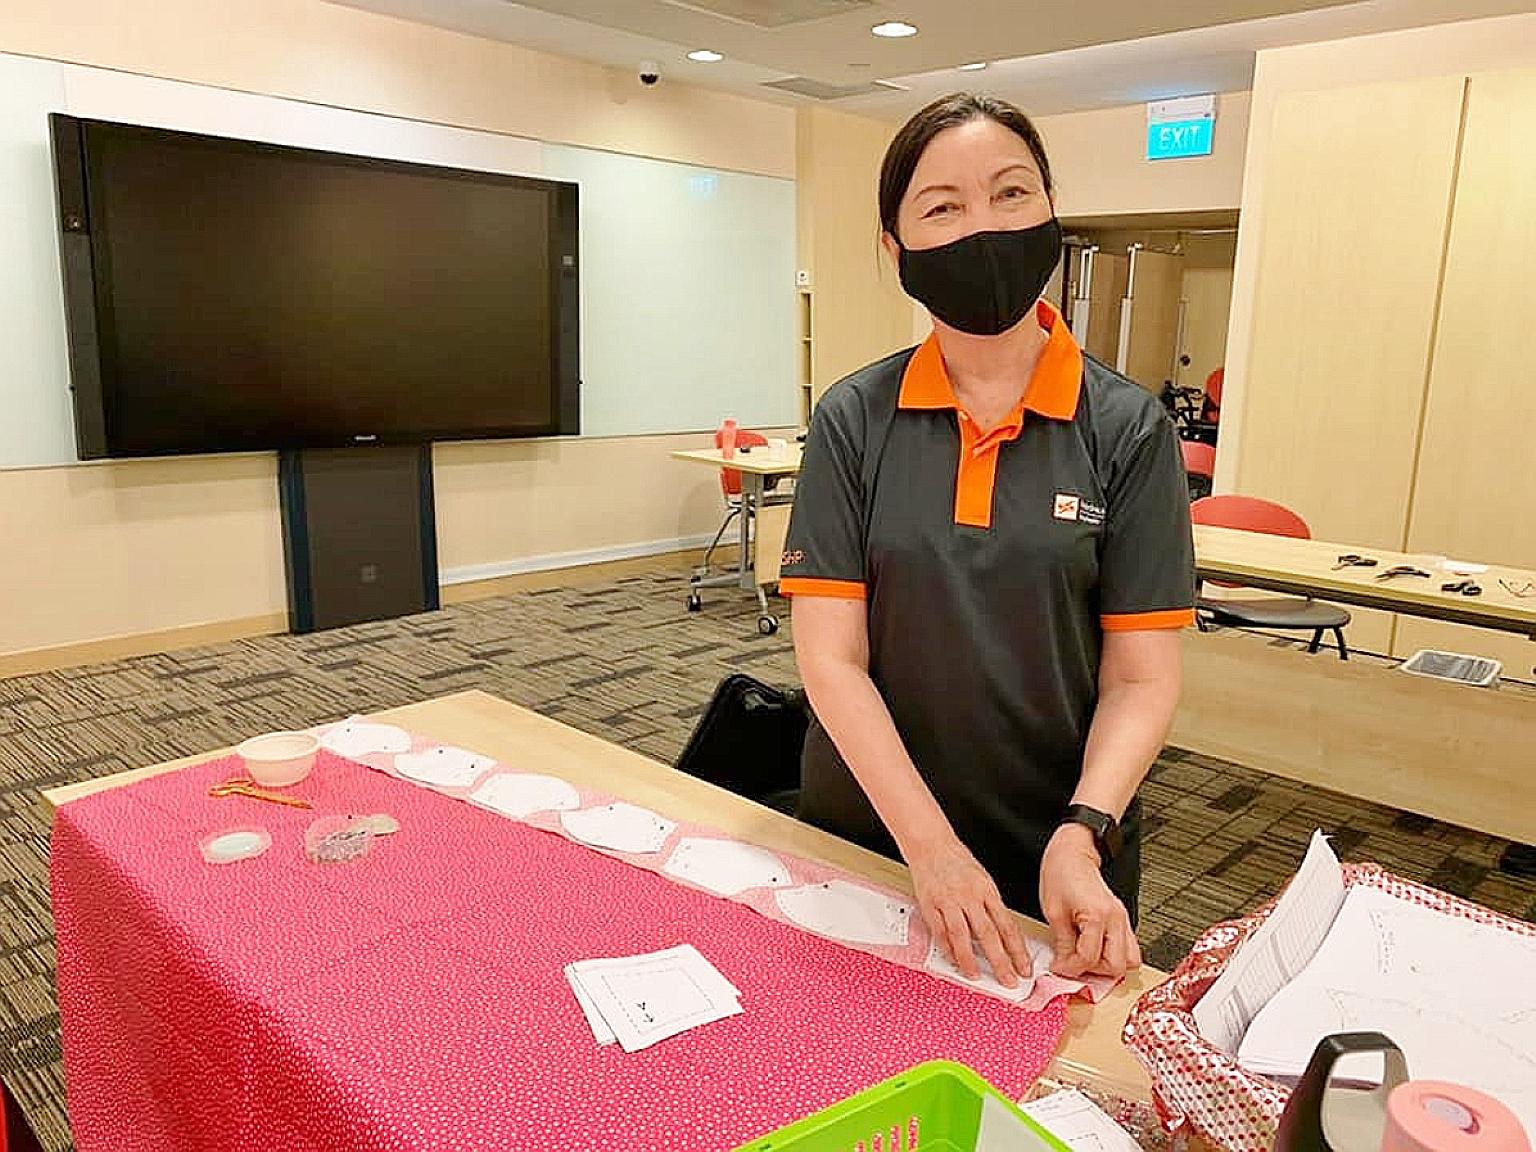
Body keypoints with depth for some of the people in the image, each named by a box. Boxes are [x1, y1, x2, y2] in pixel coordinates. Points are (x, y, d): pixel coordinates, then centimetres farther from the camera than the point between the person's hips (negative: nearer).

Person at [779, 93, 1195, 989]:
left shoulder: (1128, 430, -8)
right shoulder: (854, 421, -7)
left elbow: (1142, 678, -7)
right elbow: (831, 658, -11)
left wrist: (1080, 838, -22)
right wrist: (932, 847, -19)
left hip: (1058, 858, 0)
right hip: (865, 836, 1)